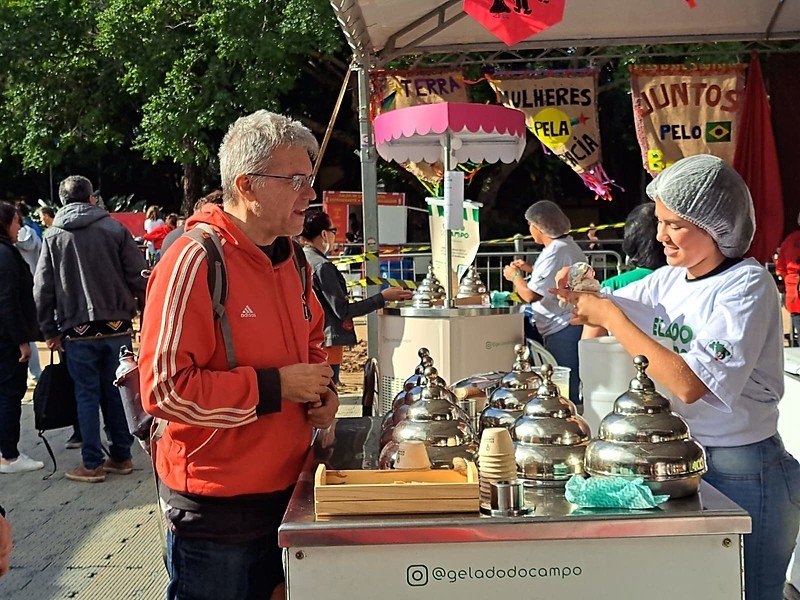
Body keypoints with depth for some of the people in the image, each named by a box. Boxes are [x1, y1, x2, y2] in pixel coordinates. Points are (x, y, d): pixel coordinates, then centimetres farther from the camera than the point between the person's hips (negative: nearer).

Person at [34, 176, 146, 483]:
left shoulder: (53, 236, 2)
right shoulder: (115, 229, 1)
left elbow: (42, 288, 3)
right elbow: (138, 277, -3)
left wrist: (50, 331, 8)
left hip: (77, 331, -1)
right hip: (116, 327, 1)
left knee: (87, 395, 5)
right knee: (117, 392, 9)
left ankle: (92, 465, 6)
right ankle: (121, 457, 16)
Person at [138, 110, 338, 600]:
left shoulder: (291, 257, 6)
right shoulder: (195, 261, -20)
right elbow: (165, 389, -24)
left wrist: (321, 388, 3)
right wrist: (276, 386, -22)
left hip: (285, 488, 8)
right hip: (216, 506, -7)